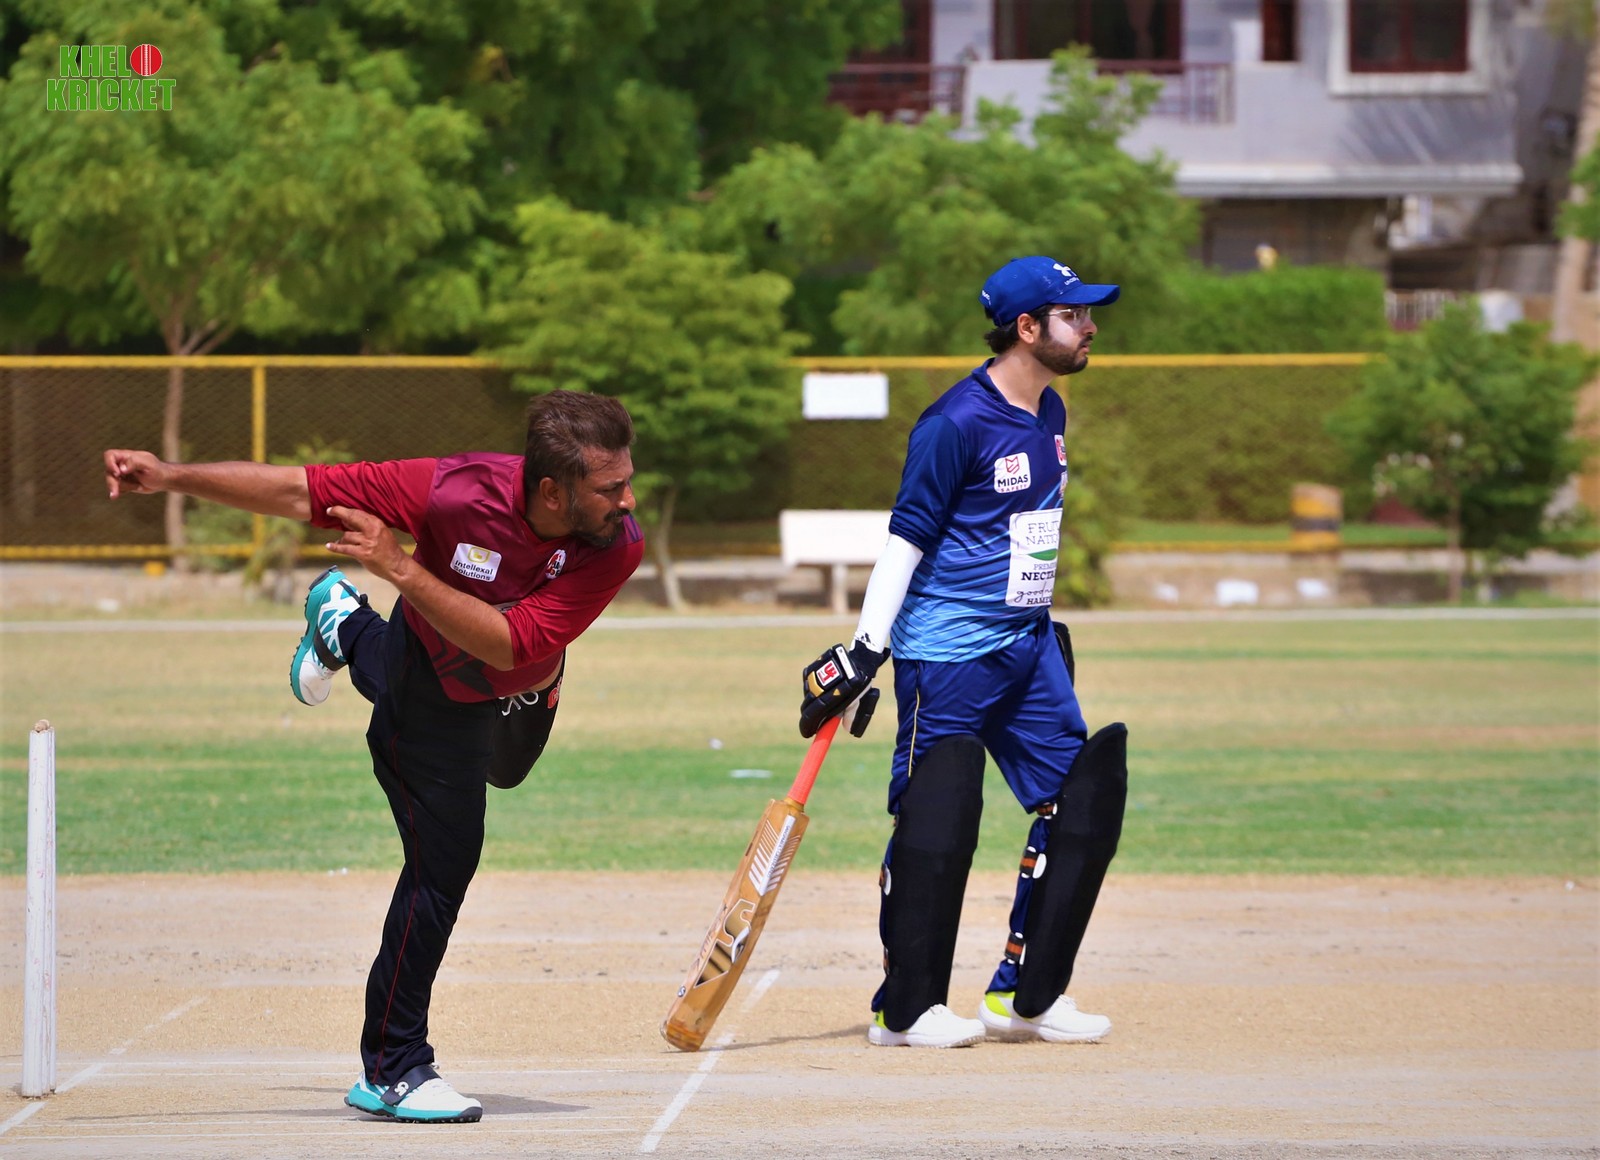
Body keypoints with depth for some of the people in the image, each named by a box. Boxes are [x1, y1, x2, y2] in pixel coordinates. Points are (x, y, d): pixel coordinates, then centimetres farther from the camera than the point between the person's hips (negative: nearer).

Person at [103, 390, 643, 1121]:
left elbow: (511, 645, -43)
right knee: (442, 862, -11)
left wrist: (402, 570, -49)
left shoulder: (618, 544, -37)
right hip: (435, 693, -5)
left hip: (525, 687, 5)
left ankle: (348, 628, 59)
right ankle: (390, 1070, 2)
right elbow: (301, 492, -34)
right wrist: (171, 478, -40)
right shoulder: (463, 492, -41)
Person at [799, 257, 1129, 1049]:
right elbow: (907, 538, -14)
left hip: (1025, 645, 9)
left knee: (1082, 798, 5)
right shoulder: (958, 423, -15)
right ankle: (907, 1008, 2)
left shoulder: (1050, 416, 11)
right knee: (937, 822, -8)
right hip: (947, 650, -9)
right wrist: (866, 649, -16)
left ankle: (1027, 995, 12)